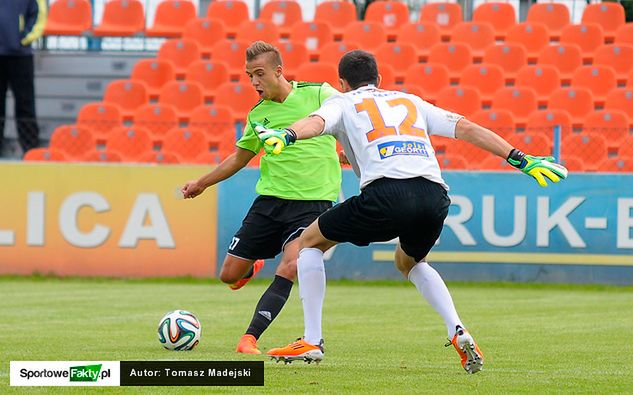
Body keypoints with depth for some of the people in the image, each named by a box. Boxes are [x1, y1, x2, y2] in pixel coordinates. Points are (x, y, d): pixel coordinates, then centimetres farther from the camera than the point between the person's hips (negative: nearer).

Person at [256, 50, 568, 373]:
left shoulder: (342, 103, 23)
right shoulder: (411, 101, 33)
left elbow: (316, 122, -1)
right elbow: (466, 128, 25)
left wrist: (286, 136, -21)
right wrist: (522, 160, 24)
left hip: (386, 193, -4)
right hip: (434, 196, 4)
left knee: (310, 241, 20)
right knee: (409, 262, 35)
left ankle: (312, 341, 12)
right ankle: (458, 332, 13)